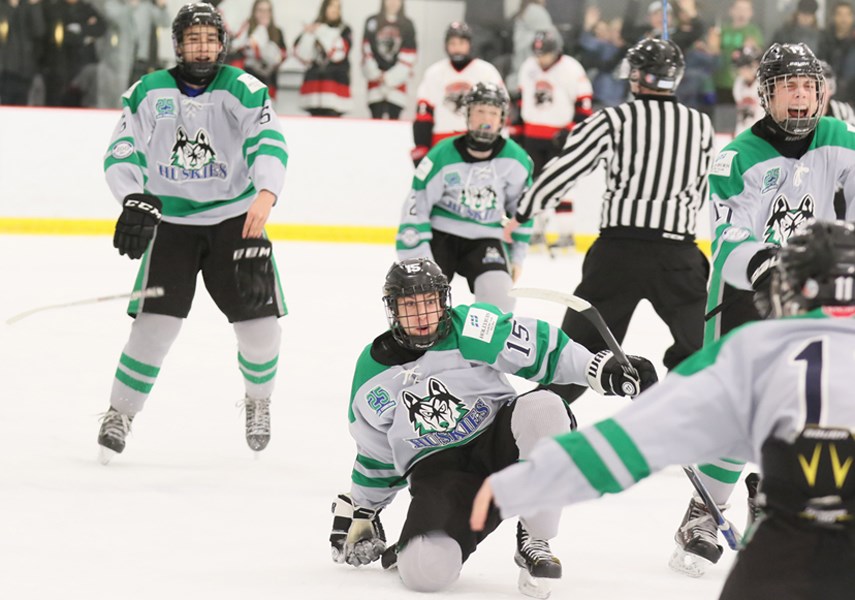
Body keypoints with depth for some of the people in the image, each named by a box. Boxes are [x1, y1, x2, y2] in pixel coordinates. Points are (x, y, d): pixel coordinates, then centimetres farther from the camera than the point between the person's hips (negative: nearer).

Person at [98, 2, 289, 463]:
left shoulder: (243, 90, -7)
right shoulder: (148, 93, -2)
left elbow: (269, 143, -20)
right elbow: (121, 153, 0)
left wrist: (265, 195, -39)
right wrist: (133, 199, -20)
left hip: (234, 219, 0)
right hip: (170, 221, 0)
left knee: (259, 324, -4)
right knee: (155, 324, -12)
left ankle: (258, 400, 27)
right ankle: (120, 413, 6)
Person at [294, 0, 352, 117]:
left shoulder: (344, 31, 5)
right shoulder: (312, 28, 12)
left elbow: (337, 53, -10)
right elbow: (302, 55, 7)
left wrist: (323, 34, -9)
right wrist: (308, 36, -6)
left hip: (336, 81, -3)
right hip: (314, 81, 3)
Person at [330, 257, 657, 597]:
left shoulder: (472, 330, -9)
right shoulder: (372, 375, 1)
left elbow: (540, 346, -7)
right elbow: (377, 451, 15)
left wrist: (603, 369, -18)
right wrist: (360, 512, 20)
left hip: (499, 439, 0)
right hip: (437, 467, 0)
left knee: (541, 410, -37)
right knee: (425, 570, -30)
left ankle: (534, 543, -22)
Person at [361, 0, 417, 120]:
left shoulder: (407, 25, 3)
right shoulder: (372, 22, 4)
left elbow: (409, 56, -1)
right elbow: (367, 51, 2)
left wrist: (390, 78, -6)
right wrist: (375, 75, -6)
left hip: (397, 81, 0)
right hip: (376, 81, 0)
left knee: (393, 118, -2)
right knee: (376, 118, -4)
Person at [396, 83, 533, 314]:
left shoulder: (515, 159, -9)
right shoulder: (442, 156, -18)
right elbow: (415, 207, -15)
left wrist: (517, 256, 9)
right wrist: (418, 261, -20)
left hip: (485, 238, 2)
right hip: (440, 234, -2)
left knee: (498, 297, -20)